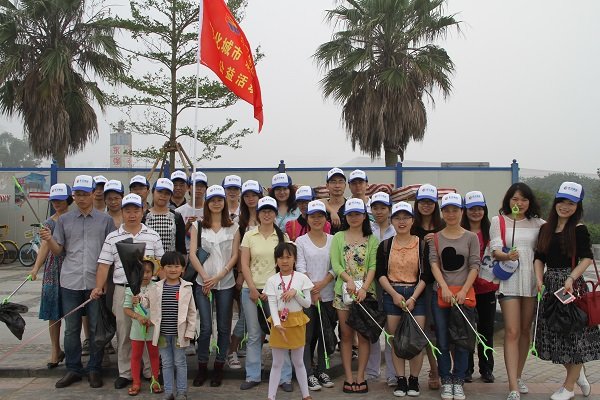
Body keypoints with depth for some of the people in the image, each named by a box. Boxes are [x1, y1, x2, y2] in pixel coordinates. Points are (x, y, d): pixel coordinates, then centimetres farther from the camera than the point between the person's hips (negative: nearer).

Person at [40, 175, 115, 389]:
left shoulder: (105, 219, 5)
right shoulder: (64, 219, 9)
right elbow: (58, 250, 9)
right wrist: (48, 240, -12)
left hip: (97, 282, -1)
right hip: (70, 282, 2)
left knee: (96, 328, 5)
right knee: (71, 329, 8)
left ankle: (94, 369, 17)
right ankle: (73, 369, 19)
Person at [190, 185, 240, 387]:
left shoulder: (233, 227, 5)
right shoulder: (198, 226, 5)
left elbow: (234, 256, 1)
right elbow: (192, 254, -1)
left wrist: (218, 277, -10)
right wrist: (206, 277, -9)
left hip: (225, 283, 1)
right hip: (203, 282, -1)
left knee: (223, 327, 5)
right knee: (205, 327, -4)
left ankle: (219, 367, 17)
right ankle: (202, 367, 12)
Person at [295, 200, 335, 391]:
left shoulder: (333, 240, 7)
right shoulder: (301, 241, 1)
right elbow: (301, 268, -5)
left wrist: (323, 283, -12)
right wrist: (312, 291, -11)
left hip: (327, 295, 2)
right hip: (307, 295, -2)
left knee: (325, 335, 9)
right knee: (307, 336, 0)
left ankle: (322, 371, 20)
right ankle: (309, 374, 7)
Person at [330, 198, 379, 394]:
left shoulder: (371, 239, 7)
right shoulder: (338, 237, 9)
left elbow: (373, 266, -2)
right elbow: (335, 264, -1)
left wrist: (364, 287, -15)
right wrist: (349, 279, -17)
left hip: (365, 291, 0)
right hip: (343, 290, 1)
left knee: (364, 335, 1)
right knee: (346, 335, 3)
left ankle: (360, 377, 7)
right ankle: (348, 377, 8)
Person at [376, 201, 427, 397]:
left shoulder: (422, 244, 3)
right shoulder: (385, 245, 7)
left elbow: (426, 275, 0)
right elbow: (380, 273, 3)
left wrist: (413, 298, -10)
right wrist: (394, 294, -10)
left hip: (416, 294, -1)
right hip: (391, 295, 1)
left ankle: (414, 380, 10)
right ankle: (400, 380, 12)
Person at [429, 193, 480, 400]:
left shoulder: (471, 237, 5)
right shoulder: (435, 238, 8)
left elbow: (474, 266, 0)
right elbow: (434, 263, -3)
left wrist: (463, 290, -12)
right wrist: (445, 287, -16)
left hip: (464, 294, -1)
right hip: (440, 293, 1)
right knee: (442, 341, 4)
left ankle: (458, 382, 11)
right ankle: (446, 382, 13)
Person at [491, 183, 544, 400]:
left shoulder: (537, 224, 10)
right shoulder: (498, 221, 5)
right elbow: (495, 249, -5)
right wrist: (507, 256, -25)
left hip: (532, 280, 3)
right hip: (509, 279, -3)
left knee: (525, 331, 11)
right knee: (512, 332, -9)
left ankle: (517, 377, 26)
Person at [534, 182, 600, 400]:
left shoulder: (579, 229, -5)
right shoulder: (546, 228, 9)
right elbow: (539, 257, 9)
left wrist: (571, 278, -24)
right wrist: (539, 280, -6)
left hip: (571, 284, -5)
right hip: (550, 284, 5)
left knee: (574, 332, 3)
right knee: (555, 334, 11)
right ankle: (578, 373, 34)